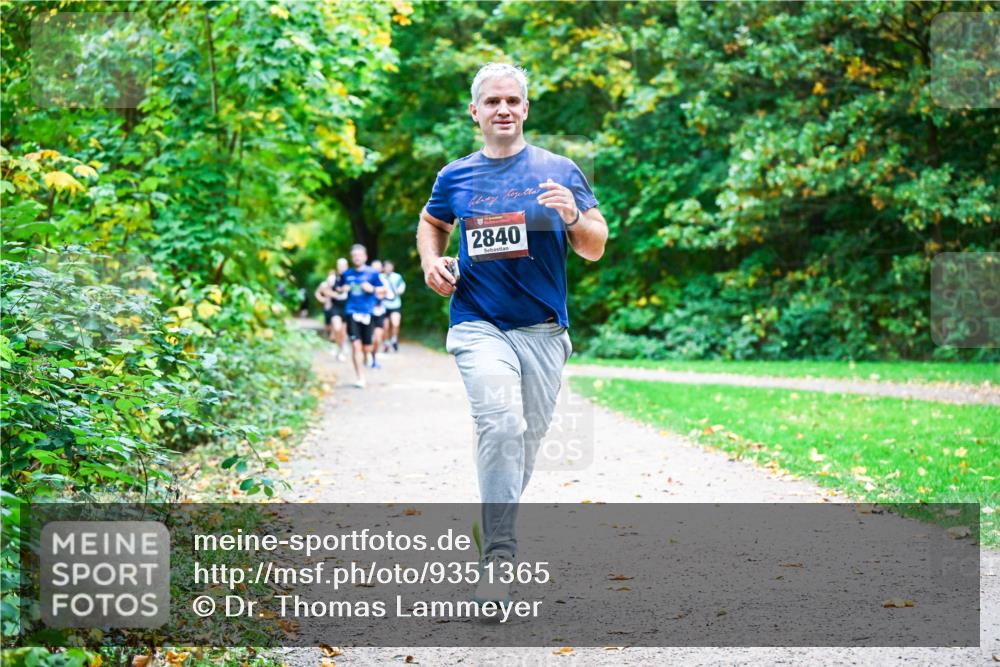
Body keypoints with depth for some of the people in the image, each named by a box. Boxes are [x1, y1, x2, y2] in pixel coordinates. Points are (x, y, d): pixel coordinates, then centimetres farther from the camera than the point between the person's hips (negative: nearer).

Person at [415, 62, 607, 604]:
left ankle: (499, 522, 33)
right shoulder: (455, 176, 8)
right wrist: (431, 262, 6)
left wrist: (573, 217, -16)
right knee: (501, 423, -23)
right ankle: (498, 556, -22)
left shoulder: (559, 171, 4)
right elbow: (431, 223, 27)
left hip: (543, 329, 2)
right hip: (478, 325, -2)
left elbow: (595, 249, 5)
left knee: (528, 437, 9)